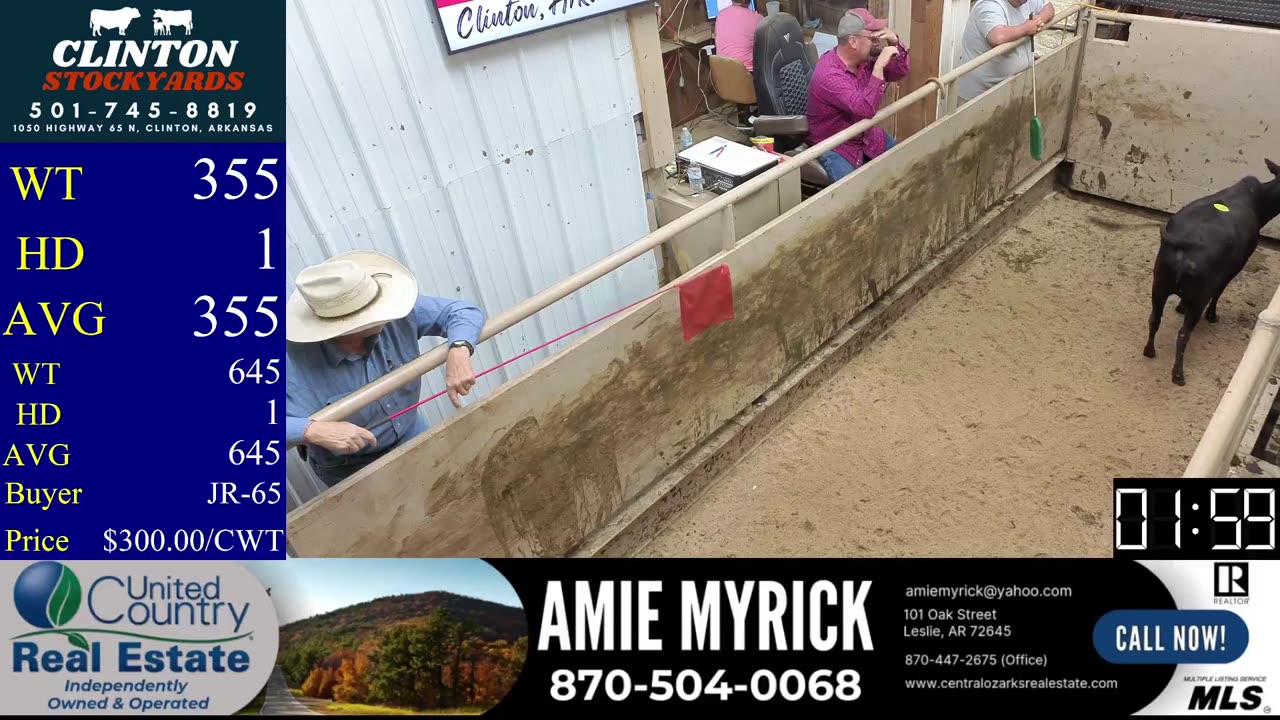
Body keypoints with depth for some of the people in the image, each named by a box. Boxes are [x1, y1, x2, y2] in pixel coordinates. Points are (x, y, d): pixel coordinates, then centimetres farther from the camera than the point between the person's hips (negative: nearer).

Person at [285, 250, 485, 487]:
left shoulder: (395, 318, -25)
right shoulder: (294, 361, -35)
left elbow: (462, 311, -18)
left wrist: (459, 351, -40)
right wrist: (311, 430, -55)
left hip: (411, 436, 5)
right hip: (350, 468, -4)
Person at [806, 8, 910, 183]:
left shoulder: (865, 59, -3)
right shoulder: (828, 74, -28)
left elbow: (901, 71, 7)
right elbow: (867, 109, -35)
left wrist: (894, 43, -11)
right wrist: (879, 66, -36)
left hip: (868, 135, 8)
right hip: (834, 146, -8)